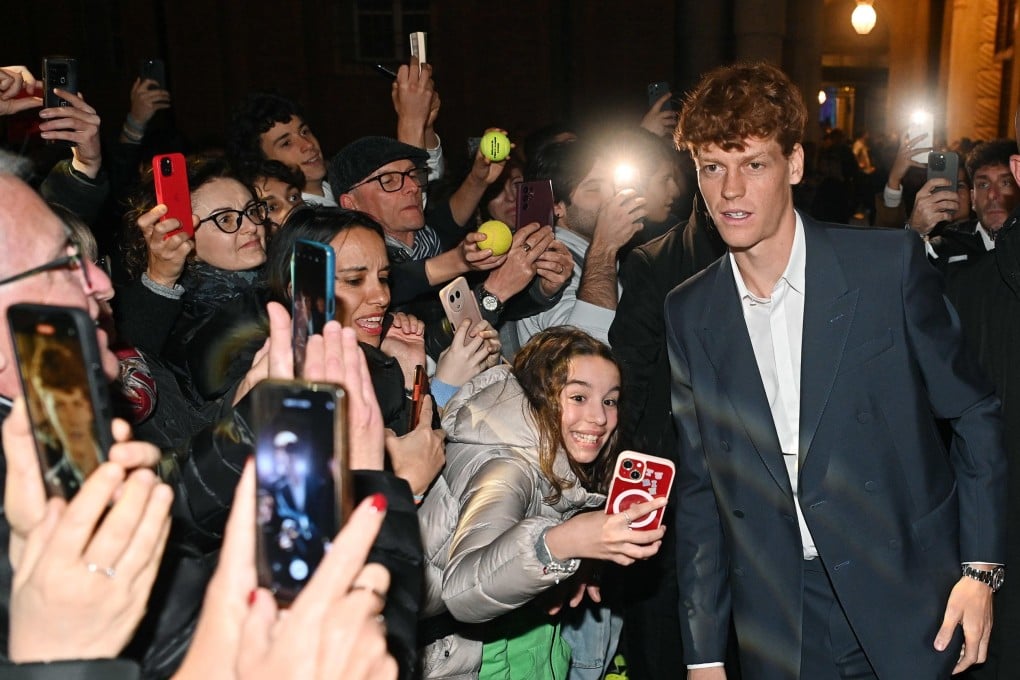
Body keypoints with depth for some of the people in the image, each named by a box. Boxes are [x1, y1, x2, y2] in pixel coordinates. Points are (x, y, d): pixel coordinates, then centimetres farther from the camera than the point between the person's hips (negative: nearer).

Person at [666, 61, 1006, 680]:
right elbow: (698, 486, 3)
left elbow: (974, 414, -1)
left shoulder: (891, 265, -10)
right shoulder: (689, 313, -1)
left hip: (908, 612, -2)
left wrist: (981, 569, -6)